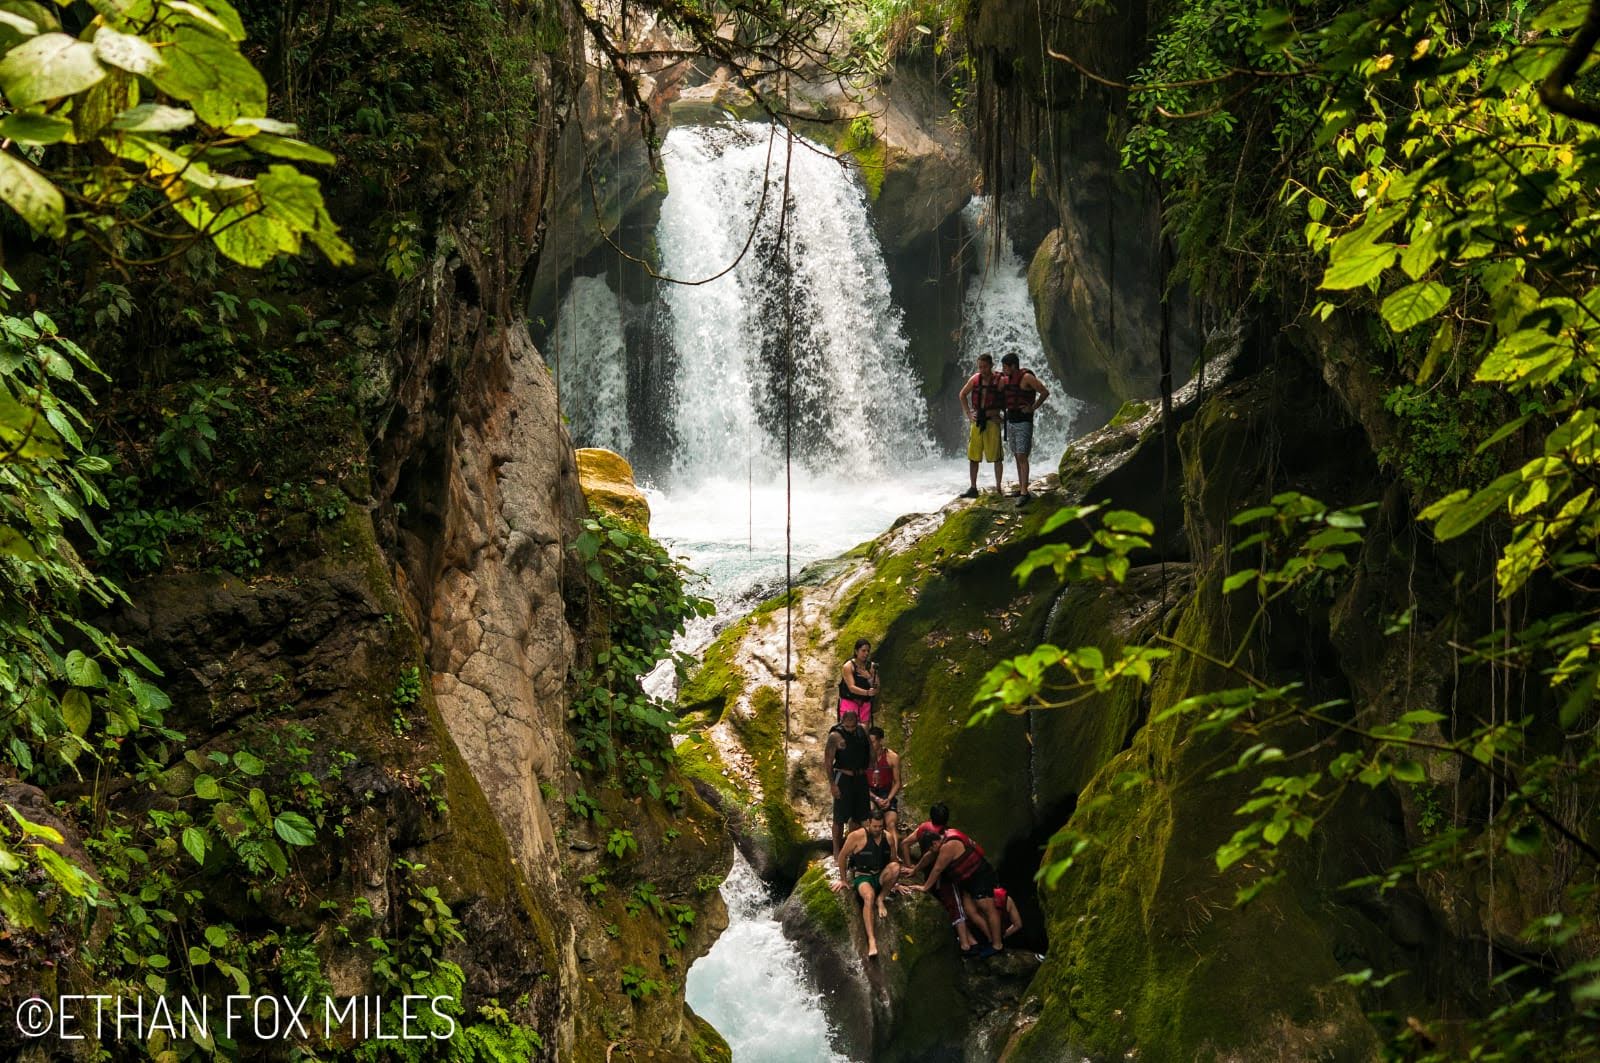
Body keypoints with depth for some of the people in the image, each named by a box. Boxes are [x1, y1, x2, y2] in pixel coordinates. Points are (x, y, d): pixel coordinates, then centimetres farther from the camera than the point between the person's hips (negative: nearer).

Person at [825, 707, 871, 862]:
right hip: (844, 778, -6)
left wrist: (868, 771, 12)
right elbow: (828, 762, -13)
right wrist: (832, 784, -15)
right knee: (840, 816, -2)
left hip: (861, 777, 6)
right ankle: (837, 850, 7)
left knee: (858, 815, 14)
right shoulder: (836, 736, -14)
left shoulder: (861, 731, 4)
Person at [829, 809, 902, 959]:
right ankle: (872, 941, -48)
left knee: (895, 866, -29)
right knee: (869, 896, -38)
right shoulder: (858, 836, -11)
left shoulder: (888, 837, 3)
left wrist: (894, 882, 15)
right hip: (862, 877, -4)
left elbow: (893, 860, 16)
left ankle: (881, 899, -9)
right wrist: (843, 880, 3)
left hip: (881, 877, 4)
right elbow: (842, 856, -3)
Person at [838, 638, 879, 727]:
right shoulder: (849, 666, -8)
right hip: (849, 702, -4)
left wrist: (869, 677, -15)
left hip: (865, 703, 4)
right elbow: (852, 688, -18)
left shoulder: (871, 666, 5)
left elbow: (876, 688, 3)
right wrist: (867, 692, -33)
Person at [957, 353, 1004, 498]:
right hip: (977, 421, 4)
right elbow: (962, 395, 16)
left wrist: (992, 411, -9)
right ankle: (973, 488, 15)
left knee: (996, 457, -1)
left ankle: (998, 488, 7)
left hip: (992, 420, -4)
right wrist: (968, 413, 8)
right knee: (973, 457, 7)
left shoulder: (999, 380, -8)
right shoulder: (975, 379, 3)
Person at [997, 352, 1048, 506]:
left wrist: (1033, 408, -14)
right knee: (1017, 457, 10)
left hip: (1024, 423, -8)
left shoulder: (1026, 377, -13)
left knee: (1022, 457, -13)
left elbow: (1045, 392, -16)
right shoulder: (1006, 379, 9)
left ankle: (1025, 493, -17)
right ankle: (1021, 489, 15)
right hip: (1010, 422, 8)